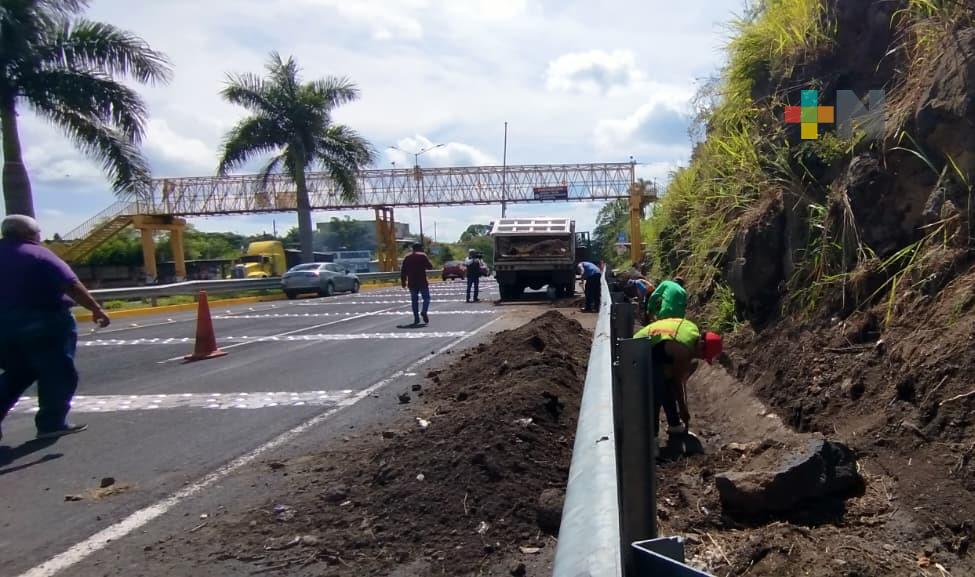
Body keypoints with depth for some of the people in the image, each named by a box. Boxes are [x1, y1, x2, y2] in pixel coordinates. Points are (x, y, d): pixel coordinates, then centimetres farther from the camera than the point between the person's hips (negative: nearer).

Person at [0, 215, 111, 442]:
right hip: (44, 323, -7)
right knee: (57, 373, 3)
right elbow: (71, 285, -17)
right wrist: (96, 309, -16)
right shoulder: (38, 254, -9)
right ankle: (52, 423, 3)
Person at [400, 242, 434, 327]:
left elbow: (403, 271, 8)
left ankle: (416, 319, 6)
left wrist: (403, 282, 13)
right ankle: (424, 312, -20)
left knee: (414, 300, 9)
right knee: (426, 298, 5)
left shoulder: (407, 258, 10)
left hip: (412, 283, 4)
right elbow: (430, 266, -2)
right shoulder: (423, 256, -3)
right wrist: (427, 260, 14)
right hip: (422, 282, -4)